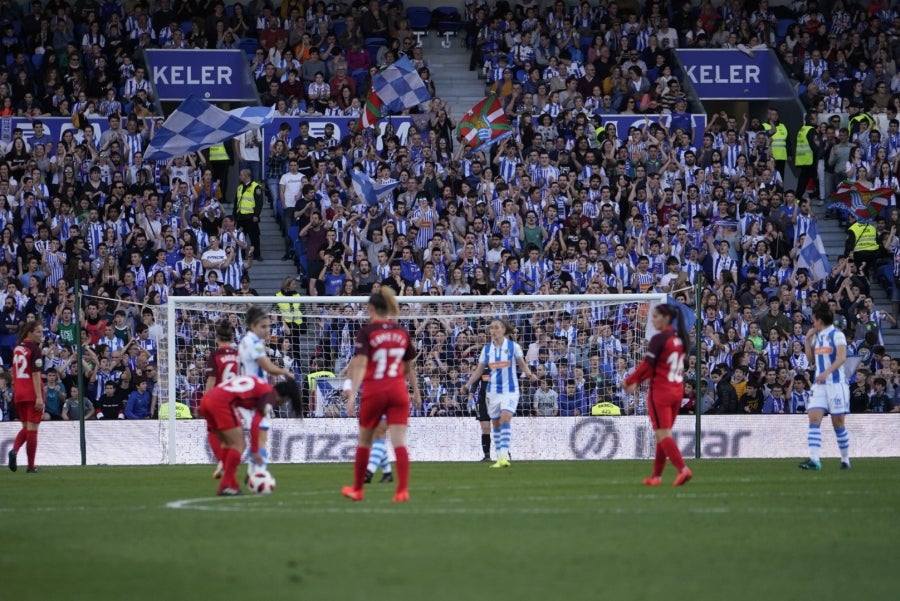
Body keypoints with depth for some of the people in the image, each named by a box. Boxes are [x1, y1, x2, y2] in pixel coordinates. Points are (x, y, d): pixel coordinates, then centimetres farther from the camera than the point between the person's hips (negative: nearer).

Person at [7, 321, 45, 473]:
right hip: (32, 393, -6)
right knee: (32, 428, 0)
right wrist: (39, 397, -20)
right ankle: (31, 466, 2)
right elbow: (36, 375, -17)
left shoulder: (17, 348, 11)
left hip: (18, 393, 6)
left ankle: (14, 450, -10)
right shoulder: (35, 349, -11)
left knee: (26, 427, 18)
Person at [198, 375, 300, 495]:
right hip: (222, 402, -9)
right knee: (238, 444, 0)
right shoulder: (270, 395, 2)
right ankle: (225, 487, -2)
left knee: (227, 443, 19)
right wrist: (255, 451, 1)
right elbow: (255, 424, -5)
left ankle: (232, 485, 20)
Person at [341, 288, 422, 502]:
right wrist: (416, 392, 30)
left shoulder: (366, 332, -5)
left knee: (364, 440, 14)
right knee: (399, 442, -3)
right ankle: (403, 490, -16)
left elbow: (360, 366, -14)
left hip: (374, 392, -3)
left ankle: (357, 489, 26)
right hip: (398, 392, 3)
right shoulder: (402, 332, 8)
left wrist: (352, 395, -18)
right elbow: (410, 367, 17)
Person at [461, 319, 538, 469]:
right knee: (495, 423, 5)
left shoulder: (513, 346, -4)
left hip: (510, 390, -4)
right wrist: (467, 385, 3)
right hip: (493, 391, 4)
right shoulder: (487, 349, 6)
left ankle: (504, 455, -25)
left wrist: (530, 374, -16)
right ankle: (500, 457, 13)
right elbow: (479, 370, 12)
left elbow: (522, 364, 4)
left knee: (505, 419, -20)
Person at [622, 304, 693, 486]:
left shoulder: (659, 339, -15)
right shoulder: (680, 338, 10)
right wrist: (637, 381, 17)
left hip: (660, 391, -8)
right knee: (663, 434, 15)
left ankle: (683, 469, -20)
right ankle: (656, 475, 19)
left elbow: (647, 365, -13)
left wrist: (629, 381, 0)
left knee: (663, 434, -6)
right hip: (677, 390, 8)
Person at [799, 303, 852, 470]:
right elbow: (811, 359, 20)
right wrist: (808, 340, 9)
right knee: (814, 418, -10)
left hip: (836, 383, -6)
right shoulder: (817, 336, 16)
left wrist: (827, 372, -29)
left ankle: (845, 459, 12)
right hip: (819, 385, 6)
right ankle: (814, 460, -19)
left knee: (838, 423, -1)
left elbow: (842, 358, -17)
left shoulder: (836, 335, -6)